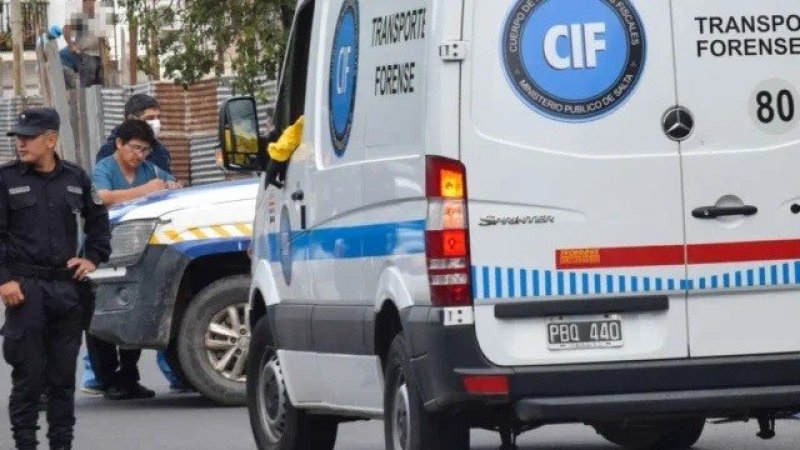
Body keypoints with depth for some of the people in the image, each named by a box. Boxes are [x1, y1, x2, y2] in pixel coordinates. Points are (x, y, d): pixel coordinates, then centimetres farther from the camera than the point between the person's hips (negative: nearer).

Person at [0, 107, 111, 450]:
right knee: (28, 375, -4)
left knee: (63, 376, 8)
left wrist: (93, 258, 11)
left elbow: (98, 221, 24)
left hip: (69, 289, 3)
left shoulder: (75, 179, 10)